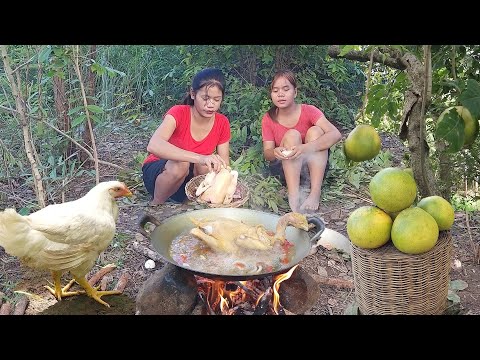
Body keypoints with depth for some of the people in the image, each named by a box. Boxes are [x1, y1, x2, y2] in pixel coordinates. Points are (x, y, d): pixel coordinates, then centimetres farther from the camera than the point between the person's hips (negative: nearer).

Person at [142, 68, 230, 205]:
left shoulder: (222, 123, -10)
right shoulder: (178, 113, -24)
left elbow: (224, 165, -8)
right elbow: (154, 146, -43)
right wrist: (199, 158, -55)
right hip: (159, 170, -3)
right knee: (181, 164, -36)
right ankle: (156, 205, -12)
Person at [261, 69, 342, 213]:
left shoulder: (309, 111, -12)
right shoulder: (268, 119, -5)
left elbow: (336, 134, -27)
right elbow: (267, 153, -9)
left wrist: (306, 148, -44)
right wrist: (275, 152, -35)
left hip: (313, 165, 0)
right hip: (284, 167, 0)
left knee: (315, 131, -24)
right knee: (292, 135, -25)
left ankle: (315, 194, -36)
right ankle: (293, 196, -40)